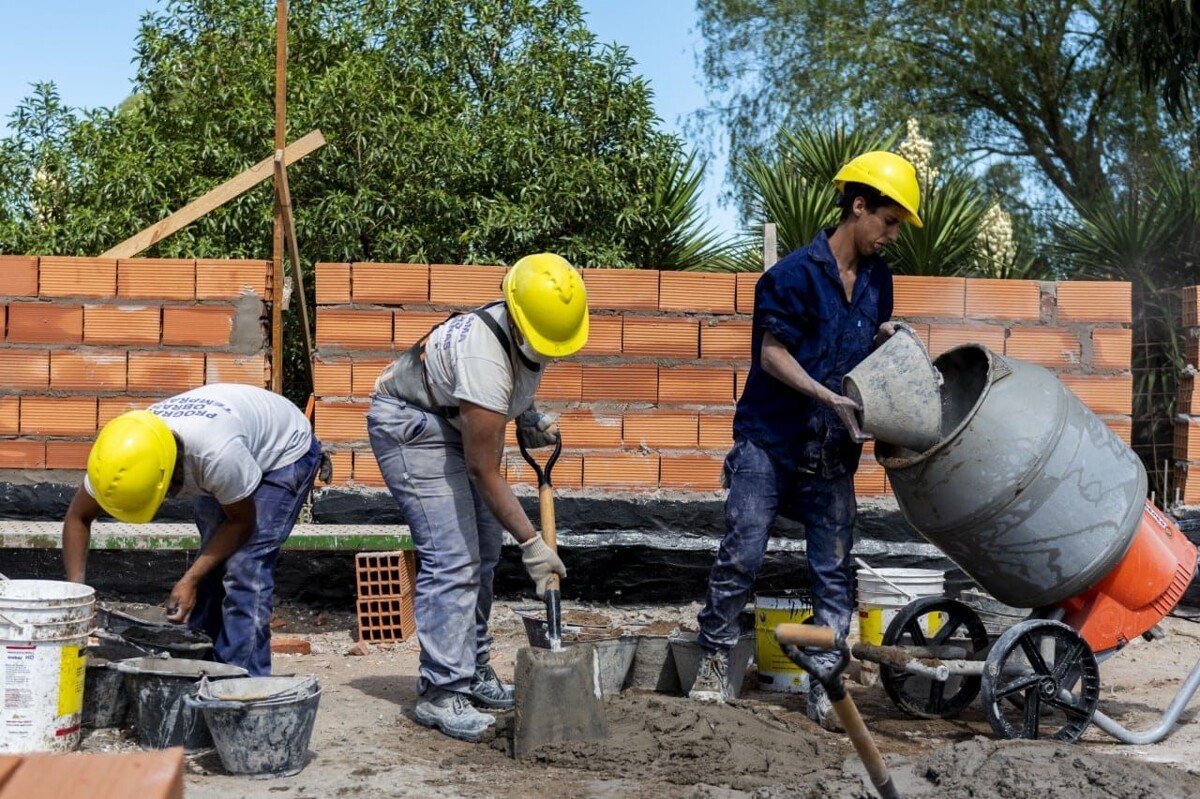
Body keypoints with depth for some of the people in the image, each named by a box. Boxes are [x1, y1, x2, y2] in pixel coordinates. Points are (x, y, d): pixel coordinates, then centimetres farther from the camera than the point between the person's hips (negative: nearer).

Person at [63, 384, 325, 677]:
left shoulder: (216, 453, -43)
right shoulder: (120, 453, -26)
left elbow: (242, 522, -24)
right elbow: (77, 518, -12)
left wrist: (190, 580, -27)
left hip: (286, 451, -6)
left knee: (245, 569, -17)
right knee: (210, 565, 1)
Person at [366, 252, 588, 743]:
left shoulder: (528, 336, -11)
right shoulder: (484, 358, -36)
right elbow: (484, 472, -31)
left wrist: (527, 419, -3)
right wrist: (530, 542, -28)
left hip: (455, 425, 9)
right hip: (410, 426, -9)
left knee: (482, 554, 10)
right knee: (452, 559, -17)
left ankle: (472, 671, 20)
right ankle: (441, 692, -12)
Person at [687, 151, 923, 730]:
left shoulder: (877, 279, 8)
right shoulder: (795, 274, -12)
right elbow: (772, 355, -14)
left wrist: (888, 340, -2)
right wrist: (829, 398, -23)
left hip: (833, 453, 5)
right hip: (770, 442, -5)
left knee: (833, 571, 4)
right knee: (741, 557, -2)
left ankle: (825, 685, 11)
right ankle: (714, 661, 15)